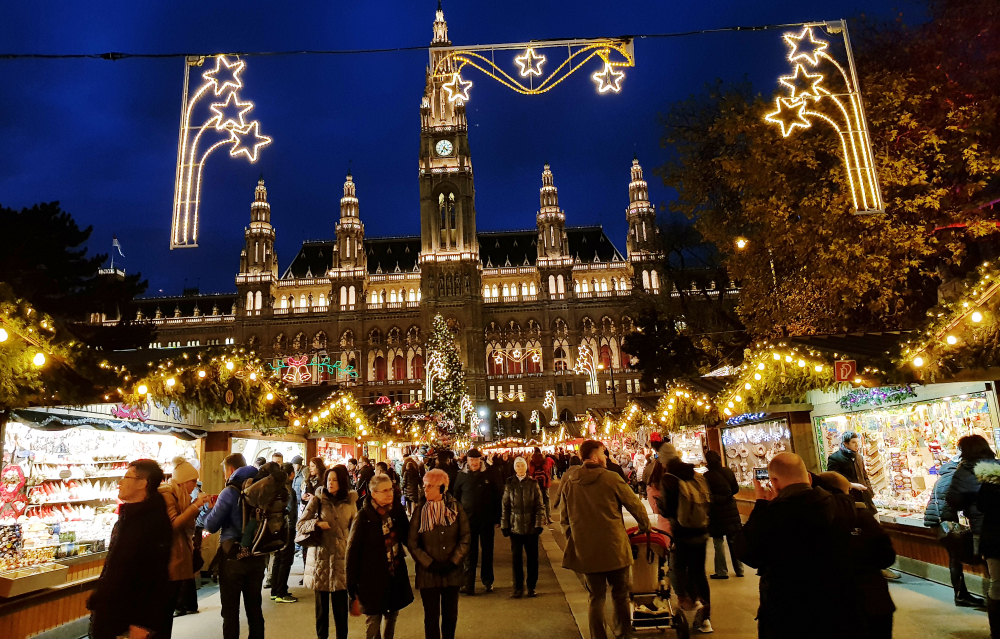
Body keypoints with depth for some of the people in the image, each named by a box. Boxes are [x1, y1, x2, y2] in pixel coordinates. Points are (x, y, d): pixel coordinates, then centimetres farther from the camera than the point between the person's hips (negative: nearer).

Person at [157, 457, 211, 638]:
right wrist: (195, 505, -22)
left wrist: (196, 507, 7)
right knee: (163, 610, -3)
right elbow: (173, 525, -23)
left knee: (169, 608, 12)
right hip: (170, 561, -9)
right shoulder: (166, 494, -13)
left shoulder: (180, 496, 15)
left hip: (181, 560, 9)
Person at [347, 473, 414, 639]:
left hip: (395, 574, 5)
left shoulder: (397, 510, -2)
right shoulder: (364, 516, -15)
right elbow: (353, 549, -13)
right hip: (372, 576, -4)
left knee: (392, 614, 17)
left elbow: (407, 536, 7)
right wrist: (352, 582, -12)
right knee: (373, 619, 4)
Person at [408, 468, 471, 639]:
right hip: (428, 573, -1)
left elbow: (465, 537, -2)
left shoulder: (455, 507, -4)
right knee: (431, 616, 6)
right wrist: (430, 564, -11)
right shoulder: (420, 511, -5)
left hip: (452, 572, 1)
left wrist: (453, 562, -10)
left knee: (450, 615, 12)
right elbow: (412, 544, -5)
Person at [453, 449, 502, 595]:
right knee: (470, 553, 5)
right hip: (469, 519, 0)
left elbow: (499, 496, -2)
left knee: (487, 550, 12)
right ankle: (469, 584, 10)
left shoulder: (490, 473, -5)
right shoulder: (462, 475, -2)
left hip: (487, 519, 0)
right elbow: (456, 497, 6)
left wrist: (497, 518, -4)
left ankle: (487, 581, 26)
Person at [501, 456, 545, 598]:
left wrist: (539, 524, -7)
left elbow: (540, 506, 1)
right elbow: (505, 506, 3)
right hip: (515, 527, 0)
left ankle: (531, 587, 21)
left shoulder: (533, 484, 1)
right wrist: (504, 526, -1)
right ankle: (518, 588, 15)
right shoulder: (509, 484, 1)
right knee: (516, 558, 4)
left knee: (532, 557, 7)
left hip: (531, 527, 0)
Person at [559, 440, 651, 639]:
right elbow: (635, 505, -4)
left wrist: (573, 538, 19)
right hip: (614, 548, -3)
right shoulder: (611, 478, -12)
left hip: (586, 551, 3)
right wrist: (645, 526, 13)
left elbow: (564, 519, 5)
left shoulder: (569, 483, -1)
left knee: (596, 597, 13)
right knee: (620, 595, 16)